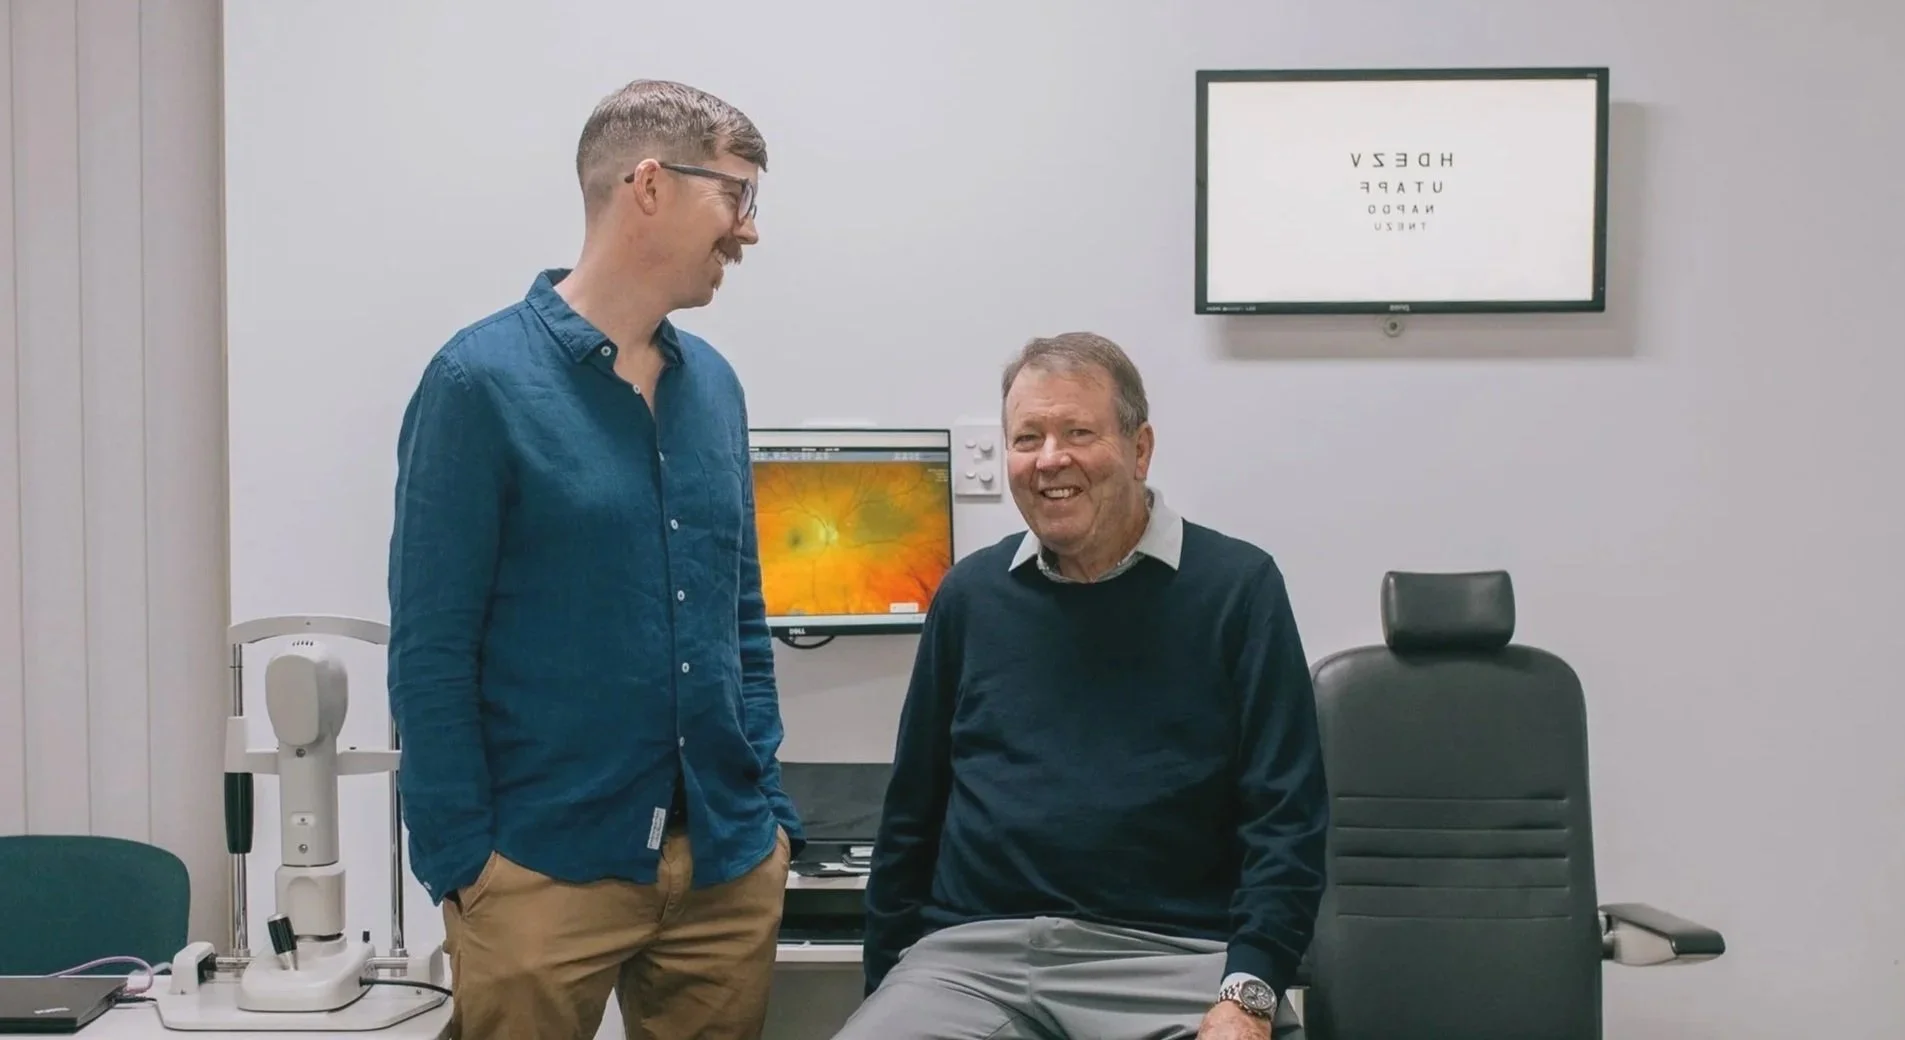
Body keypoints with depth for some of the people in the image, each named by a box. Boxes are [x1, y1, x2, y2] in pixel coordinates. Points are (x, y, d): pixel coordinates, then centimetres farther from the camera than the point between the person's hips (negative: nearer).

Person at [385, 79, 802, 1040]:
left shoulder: (714, 384, 9)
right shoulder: (482, 380, -8)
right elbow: (430, 650, -9)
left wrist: (770, 812, 9)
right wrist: (462, 867, -11)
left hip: (728, 866, 5)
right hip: (547, 869, -5)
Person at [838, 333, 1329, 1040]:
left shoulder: (1235, 588, 1)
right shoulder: (970, 594, 12)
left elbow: (1284, 819, -3)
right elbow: (911, 814, 16)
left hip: (1168, 955, -2)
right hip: (971, 953, 3)